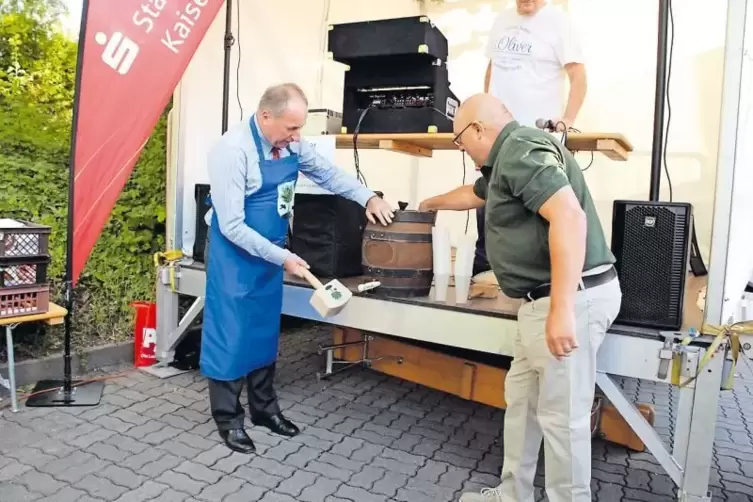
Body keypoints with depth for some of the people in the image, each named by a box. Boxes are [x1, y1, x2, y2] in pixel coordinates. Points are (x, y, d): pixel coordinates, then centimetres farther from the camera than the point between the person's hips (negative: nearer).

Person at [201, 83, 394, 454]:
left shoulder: (290, 143, -3)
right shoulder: (233, 150, -24)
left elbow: (325, 172, 11)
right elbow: (231, 225, -24)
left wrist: (368, 198, -2)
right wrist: (282, 258, -22)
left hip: (271, 252, 7)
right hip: (235, 254, -7)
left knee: (265, 332, 16)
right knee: (231, 334, 2)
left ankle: (264, 408, 31)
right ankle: (228, 418, 19)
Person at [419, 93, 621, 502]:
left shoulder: (522, 150, -14)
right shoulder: (509, 157, 18)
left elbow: (569, 216, -27)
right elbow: (475, 194, 39)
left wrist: (563, 310, -31)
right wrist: (432, 204, 56)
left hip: (572, 298, -11)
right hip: (548, 299, 11)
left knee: (560, 414, 1)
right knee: (521, 398, 18)